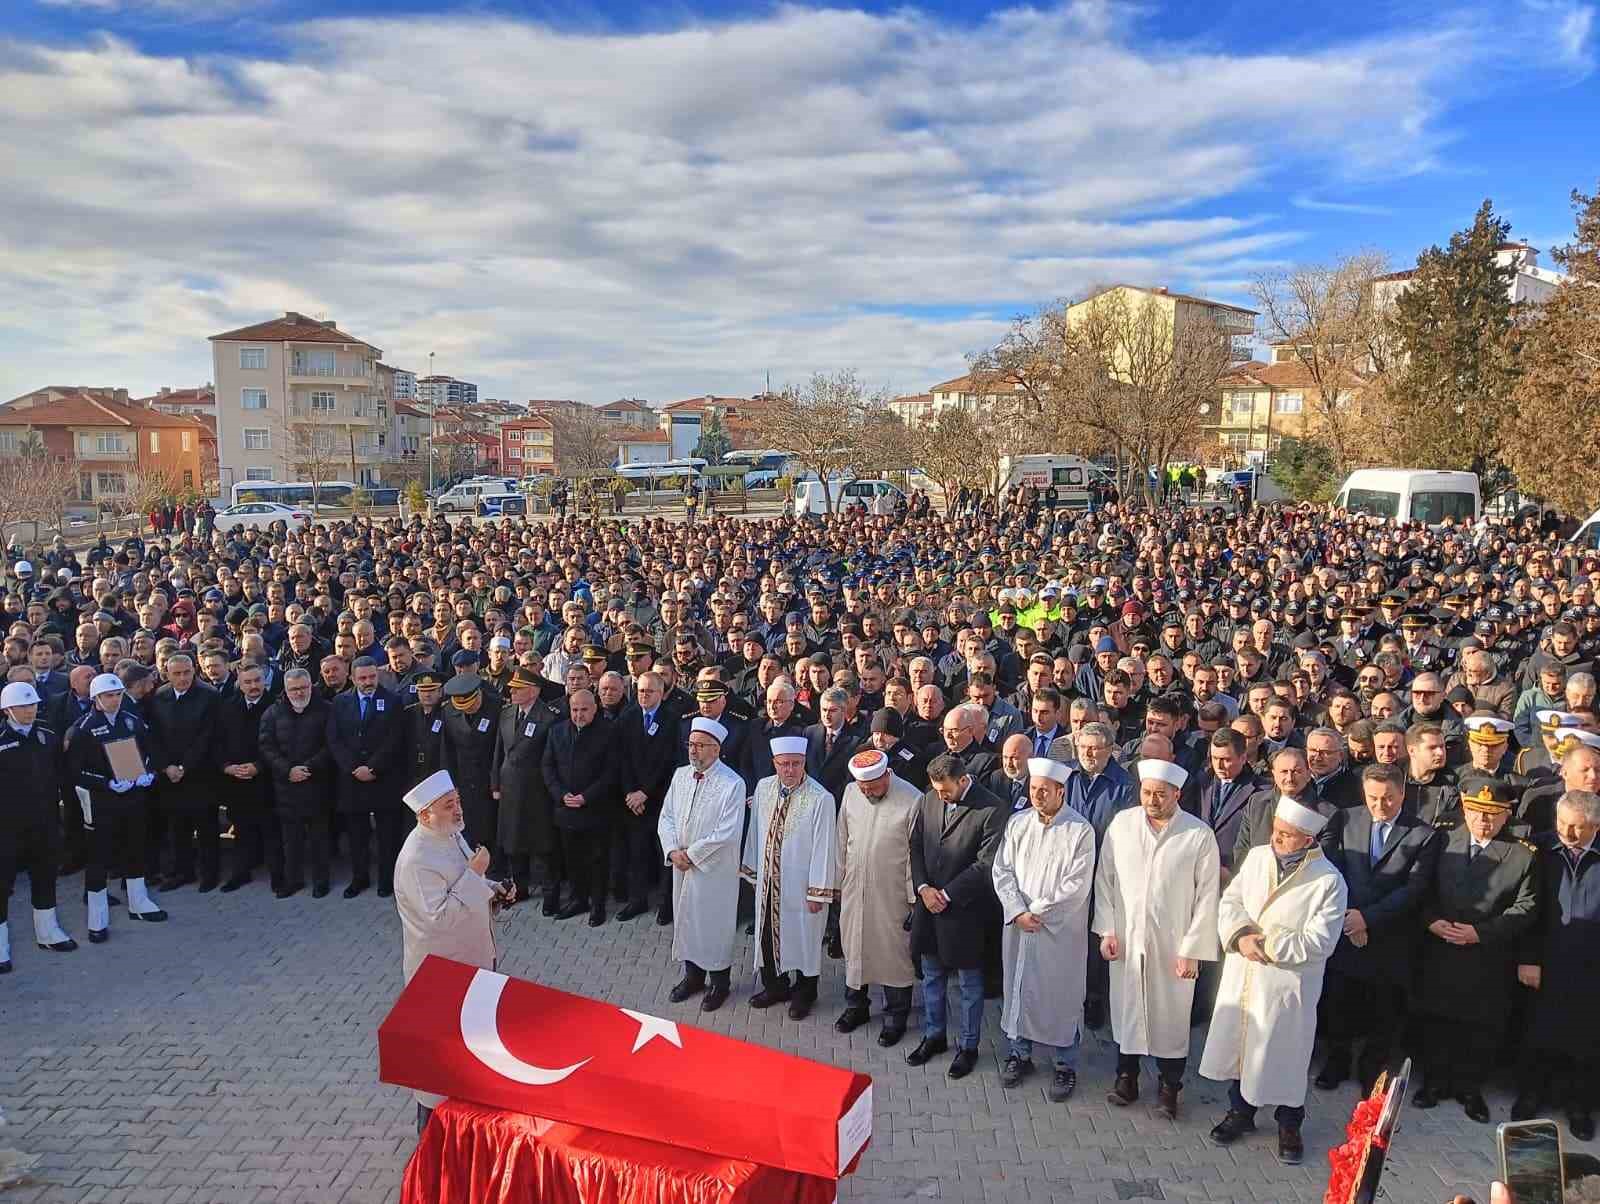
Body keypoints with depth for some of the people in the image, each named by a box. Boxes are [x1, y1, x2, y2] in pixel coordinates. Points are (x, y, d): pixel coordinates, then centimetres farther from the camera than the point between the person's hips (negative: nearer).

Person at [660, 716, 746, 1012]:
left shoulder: (732, 784, -17)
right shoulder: (680, 774, 2)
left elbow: (727, 834, -20)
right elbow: (666, 817, 6)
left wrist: (691, 854, -15)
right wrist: (673, 851, -9)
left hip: (715, 868, -5)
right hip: (682, 865, 6)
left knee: (715, 923, 6)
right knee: (685, 918, 17)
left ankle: (719, 982, 26)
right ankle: (692, 975, 36)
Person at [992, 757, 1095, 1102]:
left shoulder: (1080, 830, -11)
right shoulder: (1017, 823, 1)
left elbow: (1076, 886, -14)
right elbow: (1002, 871, 0)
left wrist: (1037, 911, -13)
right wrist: (1017, 912, -12)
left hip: (1061, 930, -4)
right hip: (1018, 926, 4)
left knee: (1062, 996, 6)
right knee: (1019, 988, 14)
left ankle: (1066, 1066, 23)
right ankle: (1019, 1054, 32)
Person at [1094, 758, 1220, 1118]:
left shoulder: (1199, 835, -10)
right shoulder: (1121, 824, -4)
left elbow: (1207, 896, -8)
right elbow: (1105, 878, 3)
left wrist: (1191, 950, -9)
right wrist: (1107, 930, -1)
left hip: (1173, 945, -2)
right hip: (1125, 940, 2)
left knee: (1171, 1016, 11)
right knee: (1126, 1008, 14)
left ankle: (1169, 1086, 30)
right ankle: (1126, 1077, 33)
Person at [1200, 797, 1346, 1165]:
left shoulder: (1328, 881, -16)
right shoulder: (1256, 856, -1)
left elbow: (1318, 942, -18)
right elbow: (1230, 900, 3)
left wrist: (1266, 946, -17)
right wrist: (1241, 935, -15)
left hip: (1287, 985, -4)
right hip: (1241, 976, 4)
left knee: (1285, 1054, 10)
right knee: (1239, 1043, 16)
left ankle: (1289, 1126, 33)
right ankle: (1240, 1111, 39)